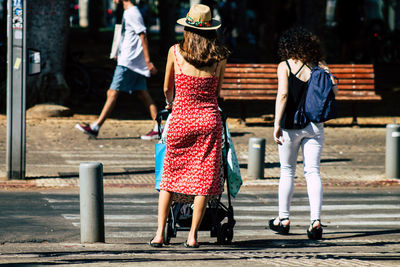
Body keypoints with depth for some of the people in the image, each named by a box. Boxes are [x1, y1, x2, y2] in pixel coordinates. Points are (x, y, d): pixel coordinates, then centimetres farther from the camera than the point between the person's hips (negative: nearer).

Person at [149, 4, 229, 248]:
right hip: (209, 118, 0)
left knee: (169, 175, 11)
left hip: (180, 118, 0)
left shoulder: (175, 52, -3)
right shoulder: (220, 58, -2)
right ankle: (193, 235, 4)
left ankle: (160, 233, 8)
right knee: (204, 177, 5)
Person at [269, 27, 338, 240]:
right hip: (314, 126, 2)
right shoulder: (319, 65, 3)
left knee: (287, 171, 12)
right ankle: (316, 220, -10)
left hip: (291, 124, -2)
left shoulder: (285, 66, -5)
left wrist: (277, 124, -14)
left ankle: (283, 219, 19)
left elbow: (282, 95, -14)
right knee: (313, 172, 2)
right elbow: (333, 89, -6)